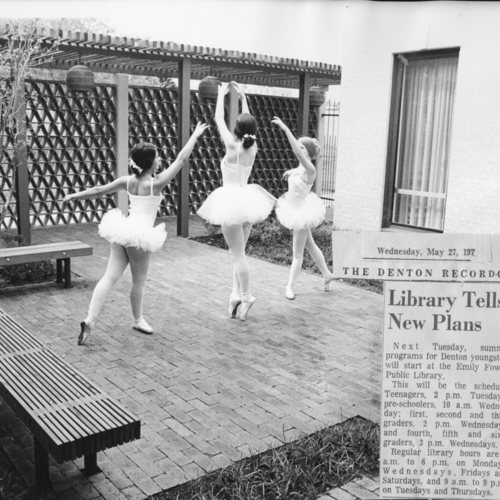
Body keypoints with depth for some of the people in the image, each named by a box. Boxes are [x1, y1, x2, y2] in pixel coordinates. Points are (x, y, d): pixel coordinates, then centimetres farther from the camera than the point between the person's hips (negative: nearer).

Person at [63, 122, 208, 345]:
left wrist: (75, 195, 27)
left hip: (124, 230, 6)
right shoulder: (155, 183, -9)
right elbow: (181, 159, -6)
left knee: (109, 277, 5)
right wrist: (195, 135, 3)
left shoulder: (128, 181, 6)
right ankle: (138, 320, 31)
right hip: (141, 234, -6)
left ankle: (89, 320, -2)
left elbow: (99, 189, 14)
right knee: (139, 281, 12)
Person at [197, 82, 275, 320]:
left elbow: (219, 119, -2)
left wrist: (221, 94, 11)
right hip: (246, 199, 7)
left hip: (231, 200, -7)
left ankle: (245, 297, 1)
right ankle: (237, 294, 15)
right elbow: (248, 123, 19)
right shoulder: (253, 147, 2)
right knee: (238, 252, 13)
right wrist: (243, 97, 27)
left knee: (238, 254, -2)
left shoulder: (233, 145, -14)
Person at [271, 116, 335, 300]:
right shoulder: (300, 168, -1)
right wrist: (291, 172, 6)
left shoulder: (310, 169, -25)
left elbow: (297, 151, -42)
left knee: (297, 253, 3)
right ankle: (326, 274, 38)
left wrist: (285, 129, -46)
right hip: (297, 210, 9)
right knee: (310, 245, 22)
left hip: (302, 212, -9)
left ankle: (290, 286, 14)